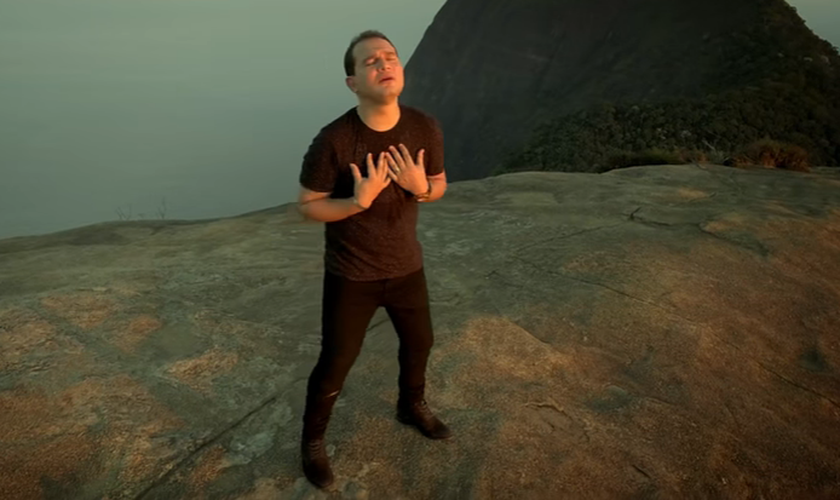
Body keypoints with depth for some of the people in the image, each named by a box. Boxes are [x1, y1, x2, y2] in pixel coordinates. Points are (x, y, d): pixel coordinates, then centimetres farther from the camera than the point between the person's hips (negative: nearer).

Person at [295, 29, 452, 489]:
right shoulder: (333, 140, -24)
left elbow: (439, 186, 3)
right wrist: (358, 201, -30)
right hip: (351, 276, -4)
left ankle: (411, 406, 54)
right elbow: (306, 206, -14)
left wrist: (420, 187, -21)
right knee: (335, 365, 8)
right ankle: (312, 439, 35)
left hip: (406, 266, 5)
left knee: (419, 343, 23)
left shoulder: (425, 128, -12)